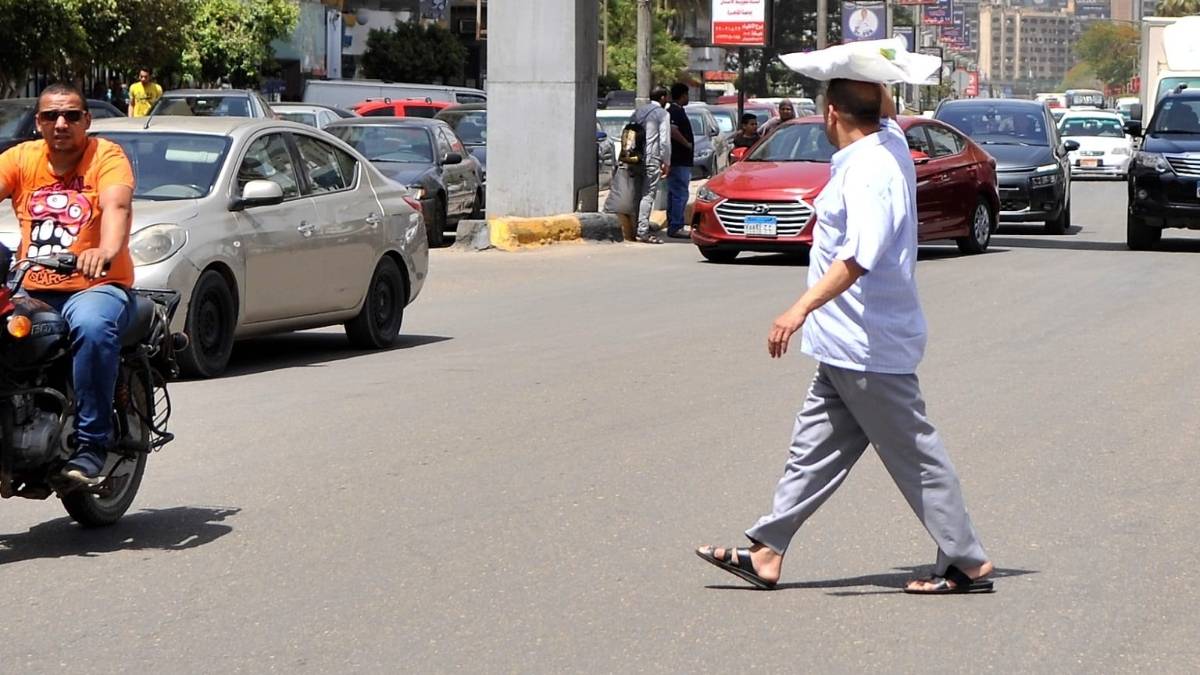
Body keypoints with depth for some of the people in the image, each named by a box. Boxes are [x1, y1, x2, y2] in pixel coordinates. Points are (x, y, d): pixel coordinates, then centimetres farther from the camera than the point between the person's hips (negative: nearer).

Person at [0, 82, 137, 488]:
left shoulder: (107, 156, -1)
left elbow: (116, 206, -19)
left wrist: (106, 251, -42)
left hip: (95, 286, -4)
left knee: (93, 326, -36)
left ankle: (92, 445, -31)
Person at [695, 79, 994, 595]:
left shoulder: (867, 171, -21)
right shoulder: (891, 143, 6)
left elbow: (861, 256, -34)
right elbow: (888, 112, 32)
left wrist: (802, 308, -41)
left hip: (867, 347, -10)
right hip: (848, 345, 10)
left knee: (914, 454, -1)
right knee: (814, 448, 10)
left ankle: (968, 563, 7)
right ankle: (766, 554, 14)